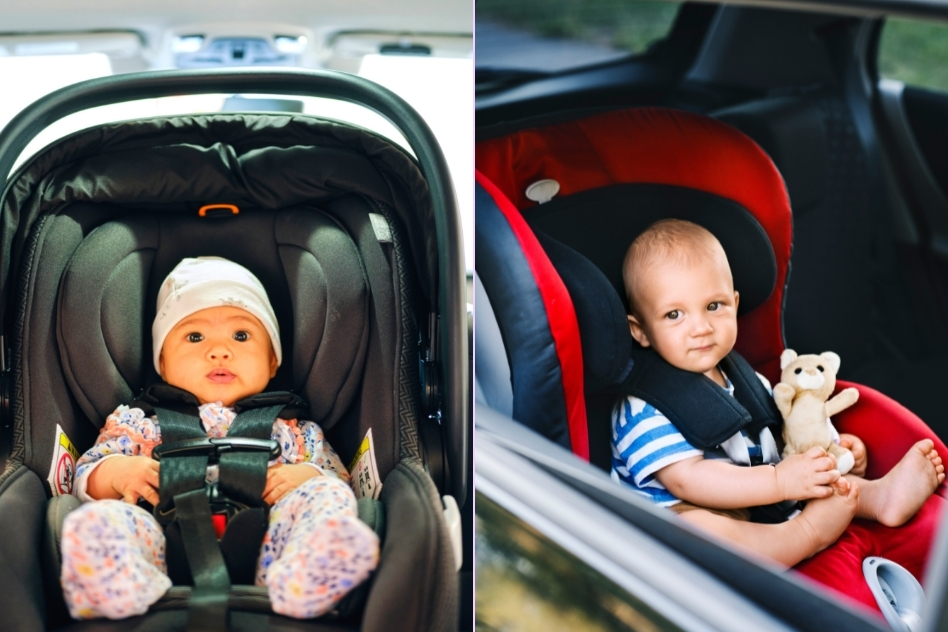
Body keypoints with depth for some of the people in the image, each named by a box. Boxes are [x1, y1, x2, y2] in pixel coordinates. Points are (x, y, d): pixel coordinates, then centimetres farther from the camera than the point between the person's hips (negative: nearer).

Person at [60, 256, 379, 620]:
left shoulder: (293, 430, 28)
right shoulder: (139, 423, 30)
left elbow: (340, 480, 21)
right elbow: (85, 476, 24)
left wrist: (310, 478, -2)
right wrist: (113, 472, 1)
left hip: (266, 551, 1)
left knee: (329, 496, -24)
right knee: (103, 519, -28)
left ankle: (302, 581, -55)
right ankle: (137, 590, -60)